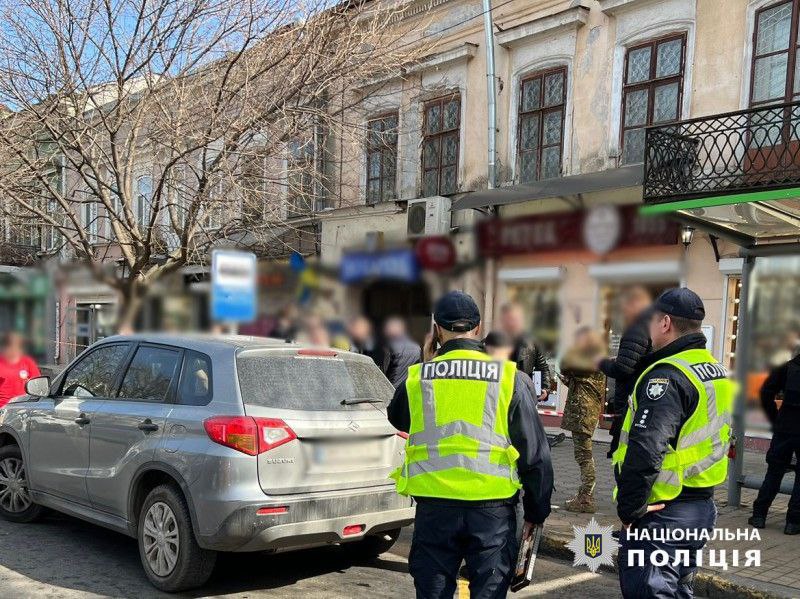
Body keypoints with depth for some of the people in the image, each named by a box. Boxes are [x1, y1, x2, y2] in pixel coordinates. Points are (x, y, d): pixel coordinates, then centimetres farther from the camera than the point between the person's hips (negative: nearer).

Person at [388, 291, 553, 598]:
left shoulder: (417, 378, -1)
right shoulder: (508, 378, -3)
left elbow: (397, 419, 22)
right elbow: (535, 455, 0)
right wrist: (535, 513, 11)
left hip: (434, 508, 1)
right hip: (493, 509, -1)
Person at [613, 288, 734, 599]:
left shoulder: (666, 376, -19)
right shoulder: (718, 372, 12)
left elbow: (644, 449, -28)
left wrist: (628, 508, -20)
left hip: (661, 513, -9)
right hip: (702, 506, 10)